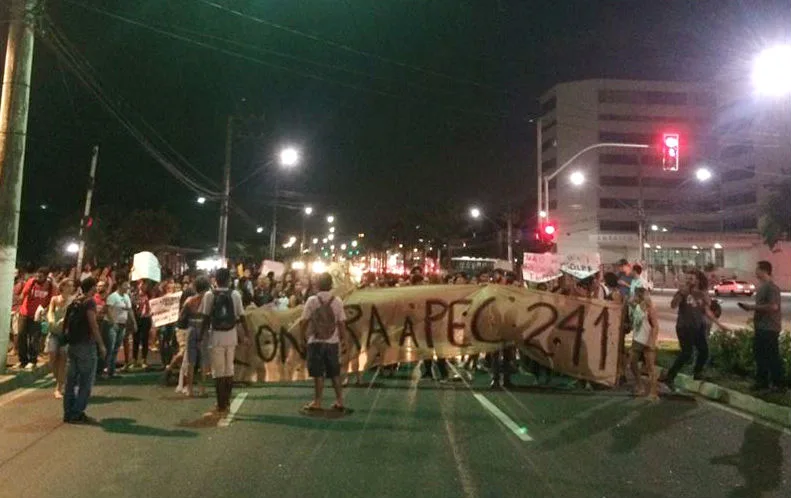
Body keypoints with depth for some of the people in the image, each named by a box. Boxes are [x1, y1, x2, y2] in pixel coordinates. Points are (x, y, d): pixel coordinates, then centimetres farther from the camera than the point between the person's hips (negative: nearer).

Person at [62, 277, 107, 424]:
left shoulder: (75, 302, 12)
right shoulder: (90, 302, -13)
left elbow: (67, 323, 15)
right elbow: (93, 325, -19)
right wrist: (101, 345, -14)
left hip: (73, 344, 8)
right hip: (86, 345, -8)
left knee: (72, 379, 12)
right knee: (86, 381, -1)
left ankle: (69, 413, 18)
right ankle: (77, 414, 1)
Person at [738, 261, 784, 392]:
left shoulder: (772, 287, -17)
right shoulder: (762, 286, 14)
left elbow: (773, 306, -26)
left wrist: (753, 307, -20)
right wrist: (751, 308, 6)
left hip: (770, 328, -10)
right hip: (760, 327, 10)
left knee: (772, 356, -1)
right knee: (759, 354, 14)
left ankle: (778, 384, 9)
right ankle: (762, 381, 23)